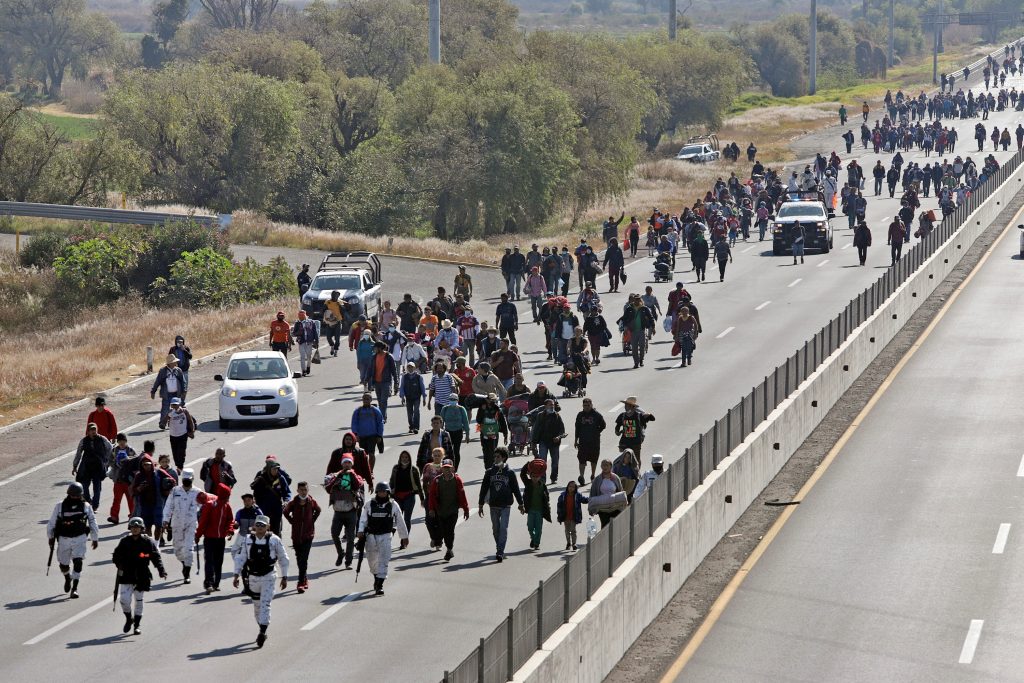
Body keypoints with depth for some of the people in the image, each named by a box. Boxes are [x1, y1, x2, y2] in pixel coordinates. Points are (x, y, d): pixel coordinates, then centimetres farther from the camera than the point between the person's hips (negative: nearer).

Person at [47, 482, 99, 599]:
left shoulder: (86, 506, -2)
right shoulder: (60, 506, -6)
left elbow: (92, 523, 9)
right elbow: (51, 522, 4)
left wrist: (95, 539, 13)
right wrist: (51, 537, 8)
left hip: (79, 538, -1)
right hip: (64, 539, 1)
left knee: (78, 561, -18)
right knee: (63, 564, 10)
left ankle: (74, 588, -13)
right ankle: (67, 578, 45)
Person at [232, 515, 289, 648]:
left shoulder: (274, 540, -4)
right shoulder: (248, 540, 1)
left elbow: (283, 558, 4)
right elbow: (240, 557, 4)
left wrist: (284, 577, 4)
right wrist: (236, 575, -4)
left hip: (268, 577, -3)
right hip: (253, 577, 3)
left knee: (265, 604, -14)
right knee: (257, 605, 12)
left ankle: (262, 632, -17)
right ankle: (262, 631, 28)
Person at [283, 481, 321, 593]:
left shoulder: (312, 503, -4)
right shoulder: (293, 503, -5)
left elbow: (317, 511, 15)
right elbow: (286, 512, 9)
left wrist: (312, 521, 7)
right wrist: (292, 522, 2)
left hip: (308, 535, -2)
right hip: (296, 536, 2)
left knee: (303, 559, -11)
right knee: (299, 559, 13)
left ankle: (301, 583, -13)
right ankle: (305, 580, 31)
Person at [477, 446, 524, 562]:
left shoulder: (509, 473, -1)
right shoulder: (490, 472, 3)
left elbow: (516, 489, 6)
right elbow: (484, 489, 8)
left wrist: (521, 504, 9)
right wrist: (481, 504, 7)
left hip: (506, 506, -3)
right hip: (493, 505, 3)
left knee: (503, 528, -11)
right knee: (496, 529, 10)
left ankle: (500, 552, -14)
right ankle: (499, 550, 24)